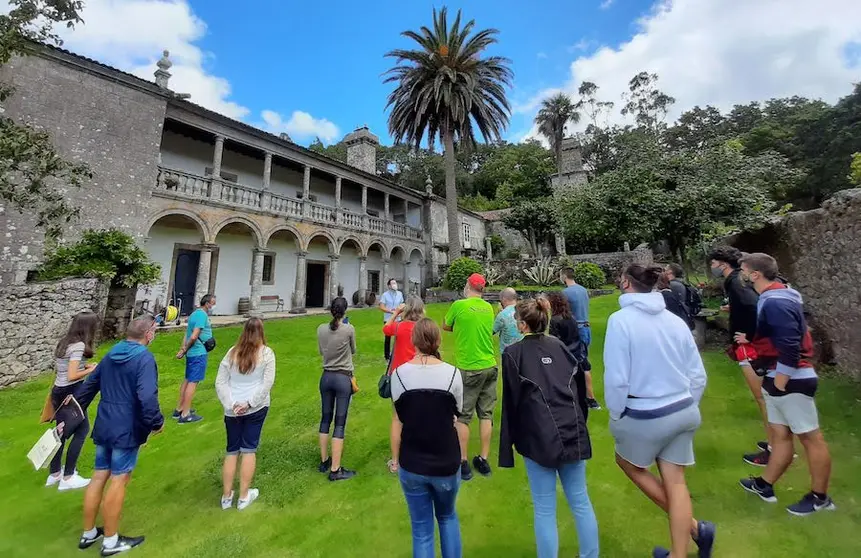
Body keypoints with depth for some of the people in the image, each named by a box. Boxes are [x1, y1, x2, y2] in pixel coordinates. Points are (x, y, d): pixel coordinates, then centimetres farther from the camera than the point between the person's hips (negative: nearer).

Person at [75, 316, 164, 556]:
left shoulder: (110, 355, 7)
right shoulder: (145, 358, -20)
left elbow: (89, 385, 16)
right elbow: (147, 397, -28)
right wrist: (156, 422, -13)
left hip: (103, 427, 8)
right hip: (127, 430, -8)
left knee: (98, 477, 19)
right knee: (118, 481, 5)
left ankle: (88, 533, 35)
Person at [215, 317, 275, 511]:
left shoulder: (232, 352, 2)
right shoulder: (267, 353, -6)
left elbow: (220, 382, -1)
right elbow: (267, 383, -12)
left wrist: (230, 405, -5)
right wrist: (249, 403, -9)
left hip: (232, 409, 3)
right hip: (256, 408, -2)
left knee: (232, 451, 16)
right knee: (249, 449, 10)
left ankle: (226, 497, 26)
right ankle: (244, 497, 21)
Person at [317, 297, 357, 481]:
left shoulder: (321, 329, -3)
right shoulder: (349, 329, -15)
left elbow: (321, 351, 11)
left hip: (326, 377, 5)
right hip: (343, 379, -4)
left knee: (326, 419, 18)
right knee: (340, 423, 3)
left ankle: (324, 461, 33)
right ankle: (335, 470, 11)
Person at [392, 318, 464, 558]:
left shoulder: (399, 374, -14)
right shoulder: (452, 373, -16)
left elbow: (400, 416, -2)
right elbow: (457, 411, 1)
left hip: (412, 464, 0)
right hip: (446, 463, 0)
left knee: (422, 529, 19)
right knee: (447, 517, 29)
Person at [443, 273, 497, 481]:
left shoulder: (459, 305, -11)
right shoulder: (488, 308, 4)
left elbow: (446, 327, 3)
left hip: (468, 369, -5)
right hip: (490, 366, 5)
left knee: (463, 416, 8)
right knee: (486, 414, 14)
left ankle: (463, 463, 17)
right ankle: (483, 460, 25)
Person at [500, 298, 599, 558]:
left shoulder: (513, 354, -6)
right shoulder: (561, 347, 8)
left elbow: (511, 402, -6)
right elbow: (581, 393, 13)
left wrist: (507, 448, 0)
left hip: (539, 439, -5)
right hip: (573, 435, 5)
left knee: (545, 510, 9)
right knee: (581, 502, 20)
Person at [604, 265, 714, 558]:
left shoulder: (621, 319, -19)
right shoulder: (675, 320, 1)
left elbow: (616, 378, -21)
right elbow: (698, 374, 6)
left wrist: (616, 416, -5)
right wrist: (687, 408, 19)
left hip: (644, 416, -6)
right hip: (682, 412, 6)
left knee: (628, 463, 23)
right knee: (675, 481, 16)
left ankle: (693, 526, 29)